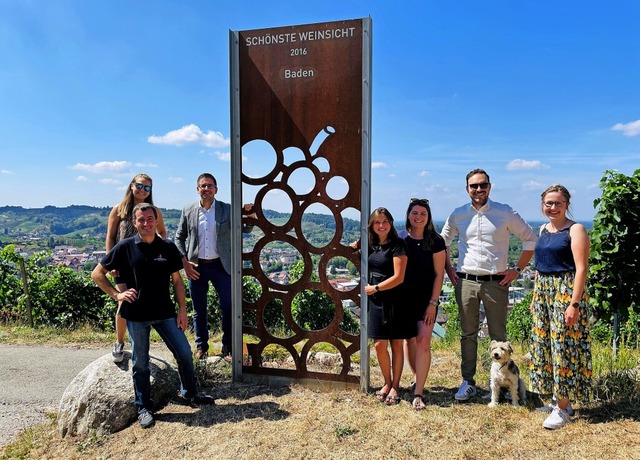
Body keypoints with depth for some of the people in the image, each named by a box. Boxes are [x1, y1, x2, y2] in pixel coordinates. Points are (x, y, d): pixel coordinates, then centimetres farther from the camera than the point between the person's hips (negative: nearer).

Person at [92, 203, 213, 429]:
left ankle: (190, 393, 29)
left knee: (184, 352, 6)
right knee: (140, 363, 8)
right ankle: (143, 408, 26)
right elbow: (97, 274, 3)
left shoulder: (168, 247, 1)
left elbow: (177, 280, 5)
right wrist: (116, 294, -7)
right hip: (136, 315, -2)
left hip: (164, 312, 2)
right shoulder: (125, 247, -5)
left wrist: (182, 310, 1)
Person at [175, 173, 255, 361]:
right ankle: (201, 346, 27)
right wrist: (184, 262, -2)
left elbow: (245, 229, -3)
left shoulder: (227, 210, 0)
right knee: (199, 309, 11)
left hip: (220, 265, -1)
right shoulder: (188, 211, 3)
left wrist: (251, 215, -24)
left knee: (228, 306, -2)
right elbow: (179, 237, 9)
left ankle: (228, 347, 13)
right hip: (196, 267, 1)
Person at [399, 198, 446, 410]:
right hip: (404, 297, 3)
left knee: (423, 341, -10)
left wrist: (433, 303, -9)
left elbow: (439, 274, -5)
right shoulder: (400, 238, 0)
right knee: (409, 340, 13)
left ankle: (418, 393, -4)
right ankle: (417, 378, 35)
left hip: (426, 299, -2)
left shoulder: (435, 241, -5)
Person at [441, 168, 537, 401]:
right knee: (468, 334, 9)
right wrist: (449, 270, 10)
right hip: (466, 283, 2)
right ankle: (468, 382, 19)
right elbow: (442, 242, 18)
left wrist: (517, 269, 2)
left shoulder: (505, 213, 1)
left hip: (496, 282, -1)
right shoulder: (458, 215, 6)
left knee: (498, 335, 6)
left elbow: (530, 239, 7)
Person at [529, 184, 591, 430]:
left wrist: (574, 304, -21)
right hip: (543, 292, 8)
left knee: (564, 345, -3)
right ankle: (557, 399, 26)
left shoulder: (575, 230, -9)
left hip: (566, 292, -7)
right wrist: (535, 296, 16)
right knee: (544, 344, 11)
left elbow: (581, 269, -15)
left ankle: (563, 408, 8)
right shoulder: (543, 230, 12)